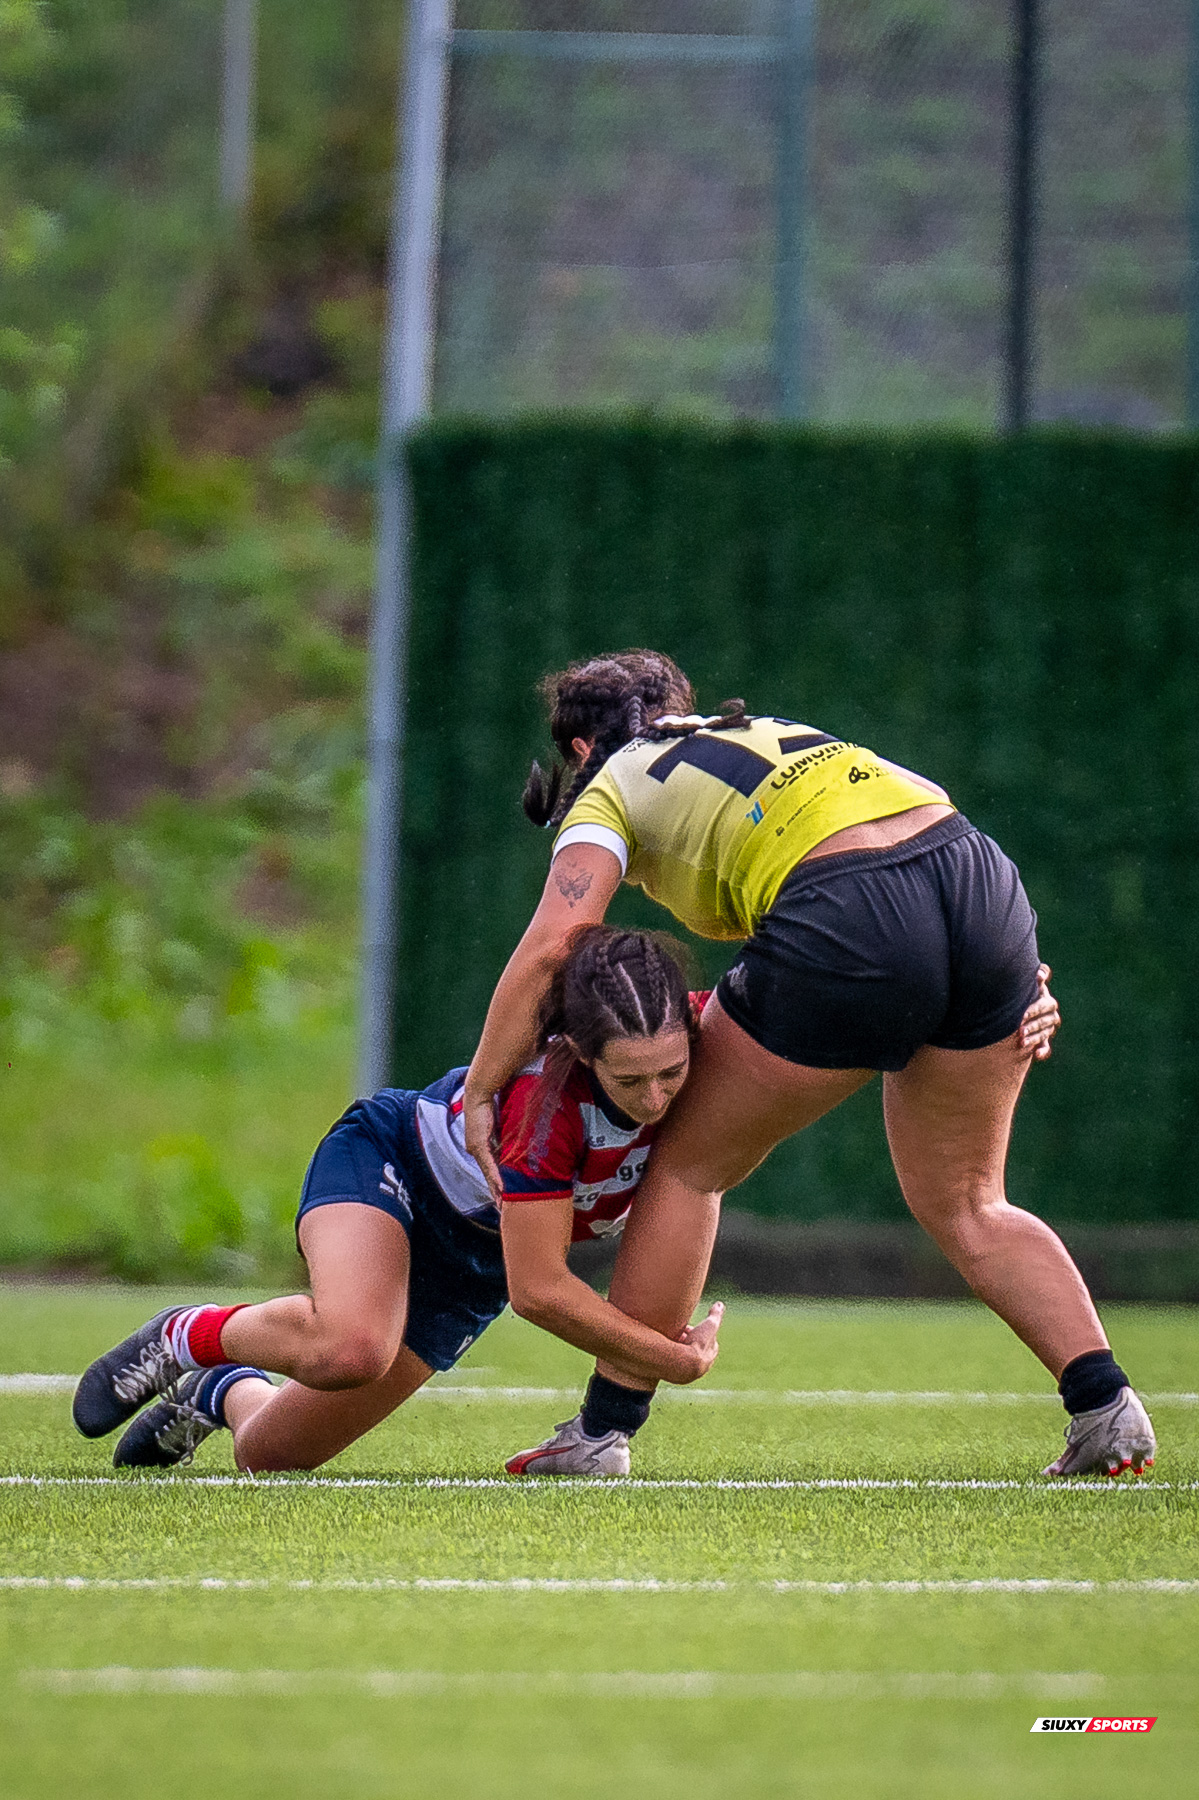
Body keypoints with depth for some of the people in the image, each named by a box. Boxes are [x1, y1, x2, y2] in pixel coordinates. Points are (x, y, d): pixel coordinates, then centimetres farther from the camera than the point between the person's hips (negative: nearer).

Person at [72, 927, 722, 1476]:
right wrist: (672, 1359, -30)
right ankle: (189, 1336, -6)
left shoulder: (688, 1036, -26)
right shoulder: (548, 1091, -38)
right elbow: (539, 1290, -33)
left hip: (476, 1266, 5)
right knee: (350, 1347, -39)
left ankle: (226, 1394, 38)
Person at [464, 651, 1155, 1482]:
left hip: (847, 928, -6)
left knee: (689, 1169, 15)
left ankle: (601, 1435, 17)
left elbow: (550, 944, 2)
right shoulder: (766, 733, 35)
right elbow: (929, 805, 26)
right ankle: (1106, 1406, 5)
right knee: (966, 1207, 21)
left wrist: (480, 1093, 9)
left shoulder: (610, 791, 18)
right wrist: (1017, 980, 21)